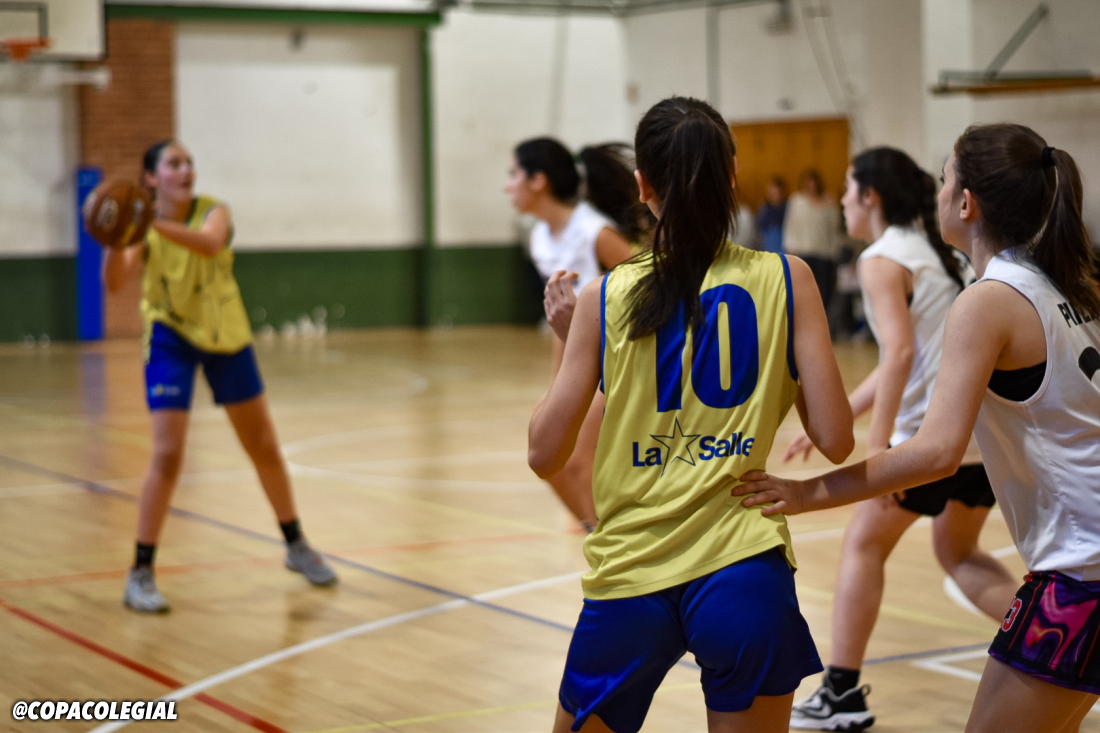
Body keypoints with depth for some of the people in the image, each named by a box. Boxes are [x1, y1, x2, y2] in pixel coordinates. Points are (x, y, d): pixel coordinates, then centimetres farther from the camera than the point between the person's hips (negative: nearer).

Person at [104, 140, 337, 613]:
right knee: (167, 455, -14)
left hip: (226, 336, 2)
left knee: (264, 446, 10)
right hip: (171, 338, -2)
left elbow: (209, 243, -40)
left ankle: (296, 546, 29)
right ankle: (140, 574, -6)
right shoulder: (143, 229, -14)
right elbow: (115, 281, -31)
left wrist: (157, 223, -54)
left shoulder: (213, 212, -15)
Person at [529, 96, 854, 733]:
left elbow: (545, 455, 4)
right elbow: (836, 441, -4)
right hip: (745, 571, -1)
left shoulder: (605, 298, 2)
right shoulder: (785, 279, 0)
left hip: (629, 584, 2)